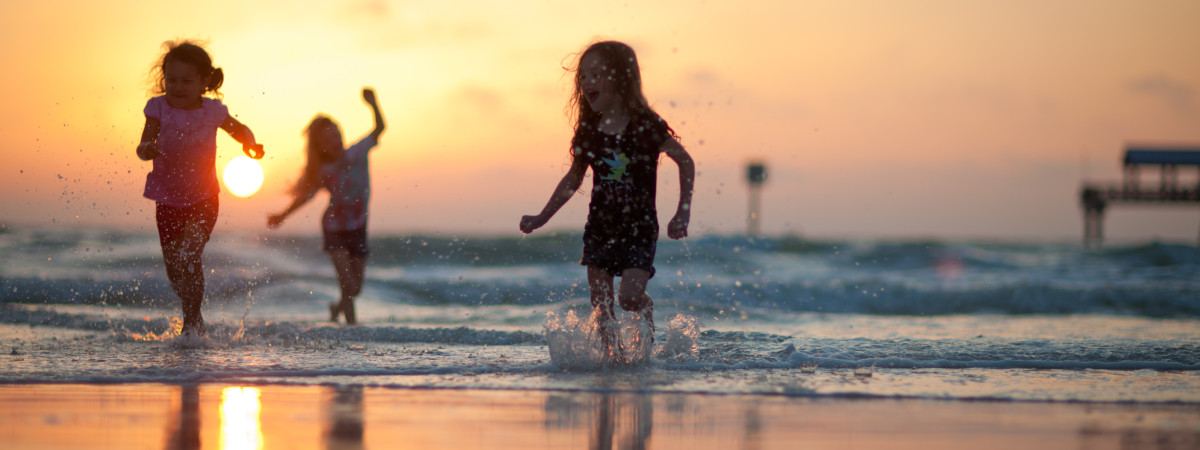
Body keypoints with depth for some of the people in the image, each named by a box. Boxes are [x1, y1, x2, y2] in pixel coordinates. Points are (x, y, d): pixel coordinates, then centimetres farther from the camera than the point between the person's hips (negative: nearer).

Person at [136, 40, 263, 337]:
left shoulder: (212, 111, -7)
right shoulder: (159, 109, -10)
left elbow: (240, 130, 11)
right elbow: (144, 145, -19)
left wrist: (250, 144, -11)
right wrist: (146, 149, -43)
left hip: (203, 201, -2)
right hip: (167, 201, 2)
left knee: (189, 255, -22)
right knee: (174, 270, 12)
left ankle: (192, 324, -11)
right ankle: (195, 319, 37)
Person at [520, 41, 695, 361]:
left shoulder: (646, 125, -12)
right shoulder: (589, 130, 2)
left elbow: (686, 163, -2)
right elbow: (573, 179, 15)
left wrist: (683, 214, -7)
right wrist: (541, 219, 12)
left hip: (639, 226, -4)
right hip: (600, 227, 4)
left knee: (630, 296, -16)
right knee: (600, 305, 1)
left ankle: (647, 318, 15)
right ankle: (610, 354, 15)